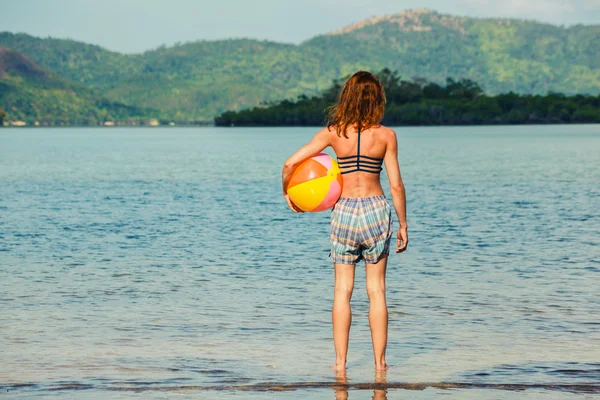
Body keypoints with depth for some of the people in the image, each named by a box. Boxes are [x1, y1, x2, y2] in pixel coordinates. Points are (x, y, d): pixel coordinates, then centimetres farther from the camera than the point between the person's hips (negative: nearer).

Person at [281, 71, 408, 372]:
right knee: (376, 289, 7)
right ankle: (380, 361, 10)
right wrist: (403, 225, 6)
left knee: (342, 290, 8)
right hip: (376, 210, 0)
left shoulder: (333, 132, -2)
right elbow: (396, 185, -3)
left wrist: (287, 192, 13)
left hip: (344, 211, 0)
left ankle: (340, 361, 6)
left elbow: (290, 164, -5)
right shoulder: (385, 135, -4)